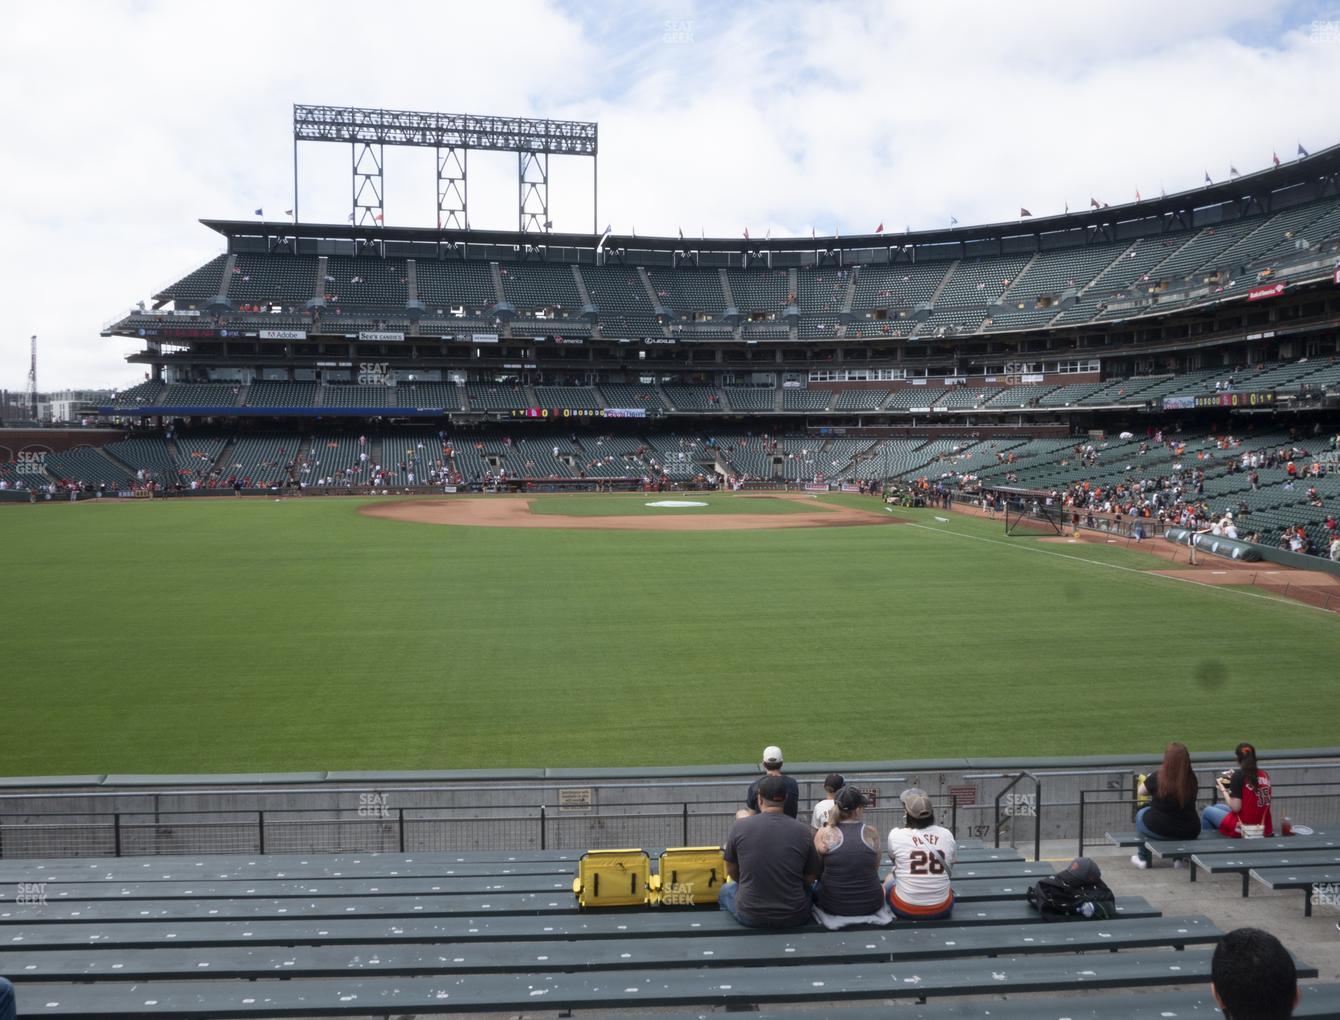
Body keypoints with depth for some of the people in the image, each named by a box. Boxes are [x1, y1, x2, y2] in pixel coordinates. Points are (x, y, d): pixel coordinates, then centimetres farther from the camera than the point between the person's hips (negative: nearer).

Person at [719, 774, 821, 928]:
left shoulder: (739, 826, -10)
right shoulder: (803, 830, -11)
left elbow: (731, 871, 4)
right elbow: (810, 878, 0)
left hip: (749, 917, 0)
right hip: (795, 918, 1)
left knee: (725, 891, 32)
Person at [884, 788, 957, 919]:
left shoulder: (896, 834, -13)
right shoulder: (947, 835, -5)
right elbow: (949, 869, 11)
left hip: (905, 909, -2)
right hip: (942, 910, 2)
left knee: (890, 878, 30)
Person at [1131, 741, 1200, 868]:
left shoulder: (1157, 776, -16)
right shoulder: (1191, 778, -10)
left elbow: (1140, 792, 0)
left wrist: (1148, 779, 21)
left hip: (1160, 831, -3)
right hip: (1190, 833, 3)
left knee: (1141, 814, 27)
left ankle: (1143, 858, 34)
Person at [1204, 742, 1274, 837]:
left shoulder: (1239, 775, -15)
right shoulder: (1265, 775, 3)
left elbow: (1235, 808, -17)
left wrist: (1223, 789, -3)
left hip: (1245, 829, -6)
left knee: (1208, 811, 20)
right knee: (1217, 807, 28)